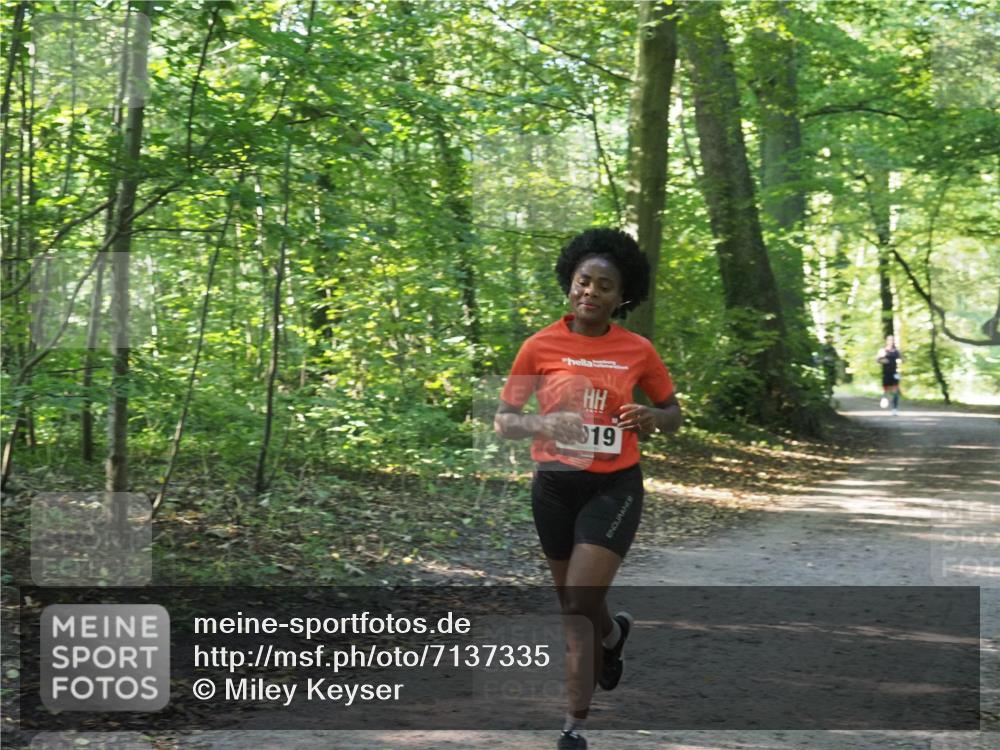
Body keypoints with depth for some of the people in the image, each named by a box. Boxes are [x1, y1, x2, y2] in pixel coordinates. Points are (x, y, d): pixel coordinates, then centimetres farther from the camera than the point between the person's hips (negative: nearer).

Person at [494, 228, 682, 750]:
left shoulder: (637, 351, -2)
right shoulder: (540, 347, -4)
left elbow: (673, 414, 11)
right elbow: (503, 420, 1)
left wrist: (651, 418, -12)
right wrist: (543, 424, -20)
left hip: (614, 486, -2)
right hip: (556, 485, 2)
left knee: (579, 601, -13)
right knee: (572, 604, 14)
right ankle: (614, 633, 51)